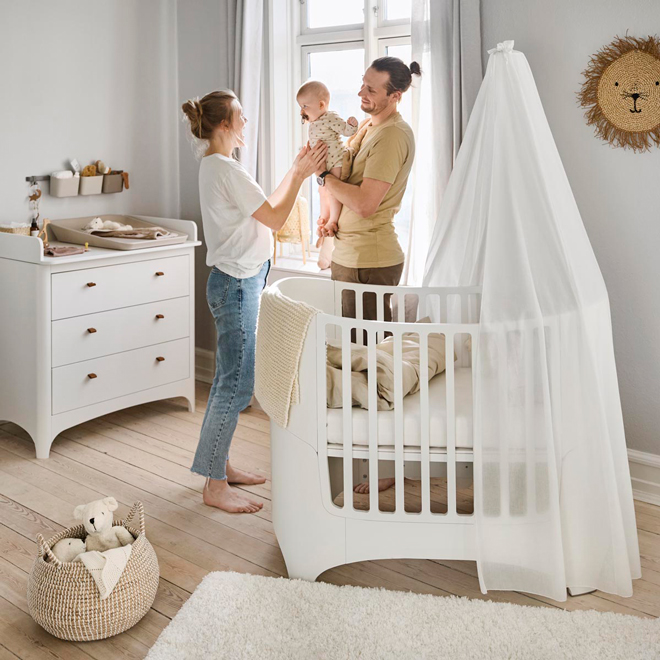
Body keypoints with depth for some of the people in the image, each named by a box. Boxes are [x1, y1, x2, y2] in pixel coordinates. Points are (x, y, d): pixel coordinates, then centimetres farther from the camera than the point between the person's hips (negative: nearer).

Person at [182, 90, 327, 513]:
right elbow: (275, 219, -16)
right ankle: (215, 486, 1)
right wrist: (300, 175, -7)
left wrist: (296, 172, 15)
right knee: (237, 385, -6)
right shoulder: (226, 169, -17)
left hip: (238, 282, 11)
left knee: (230, 380, 16)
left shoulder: (217, 166, 15)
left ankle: (220, 464, 26)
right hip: (236, 285, -11)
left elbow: (266, 209, 18)